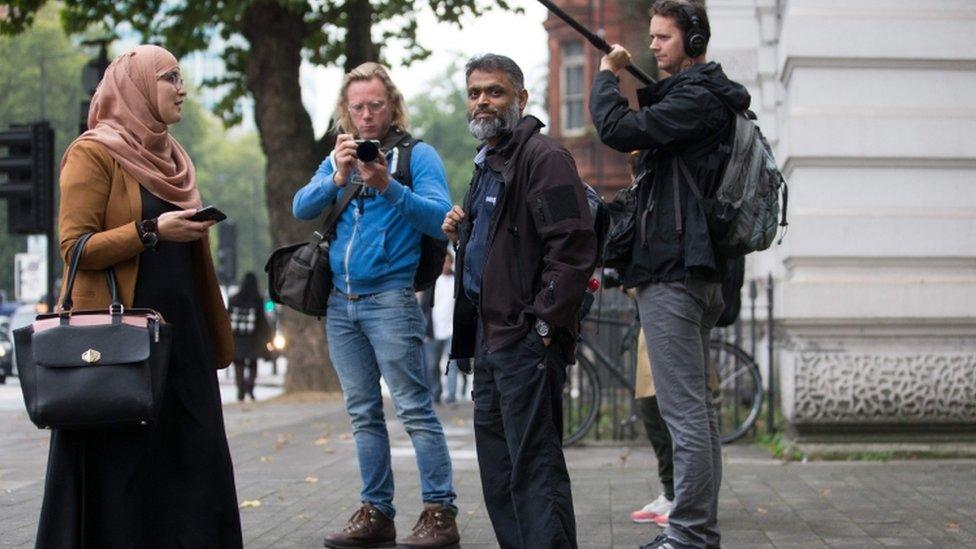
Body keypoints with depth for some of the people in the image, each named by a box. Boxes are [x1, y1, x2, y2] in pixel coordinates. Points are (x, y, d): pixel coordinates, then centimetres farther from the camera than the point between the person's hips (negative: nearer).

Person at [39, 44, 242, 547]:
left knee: (189, 457, 3)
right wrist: (152, 231, -19)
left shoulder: (169, 157, 18)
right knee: (120, 464, -4)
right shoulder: (93, 154, -5)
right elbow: (75, 247, -13)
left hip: (180, 331, 7)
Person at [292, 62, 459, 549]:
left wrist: (388, 187, -23)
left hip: (389, 298, -6)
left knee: (414, 407, -9)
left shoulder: (417, 155, 1)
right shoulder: (337, 158, 17)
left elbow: (440, 220, -12)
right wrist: (337, 179, -15)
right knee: (362, 413, 9)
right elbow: (301, 208, 3)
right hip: (341, 302, 6)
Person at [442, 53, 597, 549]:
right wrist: (463, 232, 12)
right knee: (497, 465, 14)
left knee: (533, 462, -11)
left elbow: (573, 246, -19)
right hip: (489, 335, 10)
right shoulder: (487, 164, 21)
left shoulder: (542, 157, -10)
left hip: (526, 338, -10)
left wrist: (546, 322, -20)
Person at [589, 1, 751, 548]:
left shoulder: (697, 98, -13)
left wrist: (608, 74, -3)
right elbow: (651, 133, 24)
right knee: (698, 408, 13)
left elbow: (620, 130, -19)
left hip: (673, 273, -11)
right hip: (699, 273, 11)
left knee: (684, 411, -10)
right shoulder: (707, 96, 19)